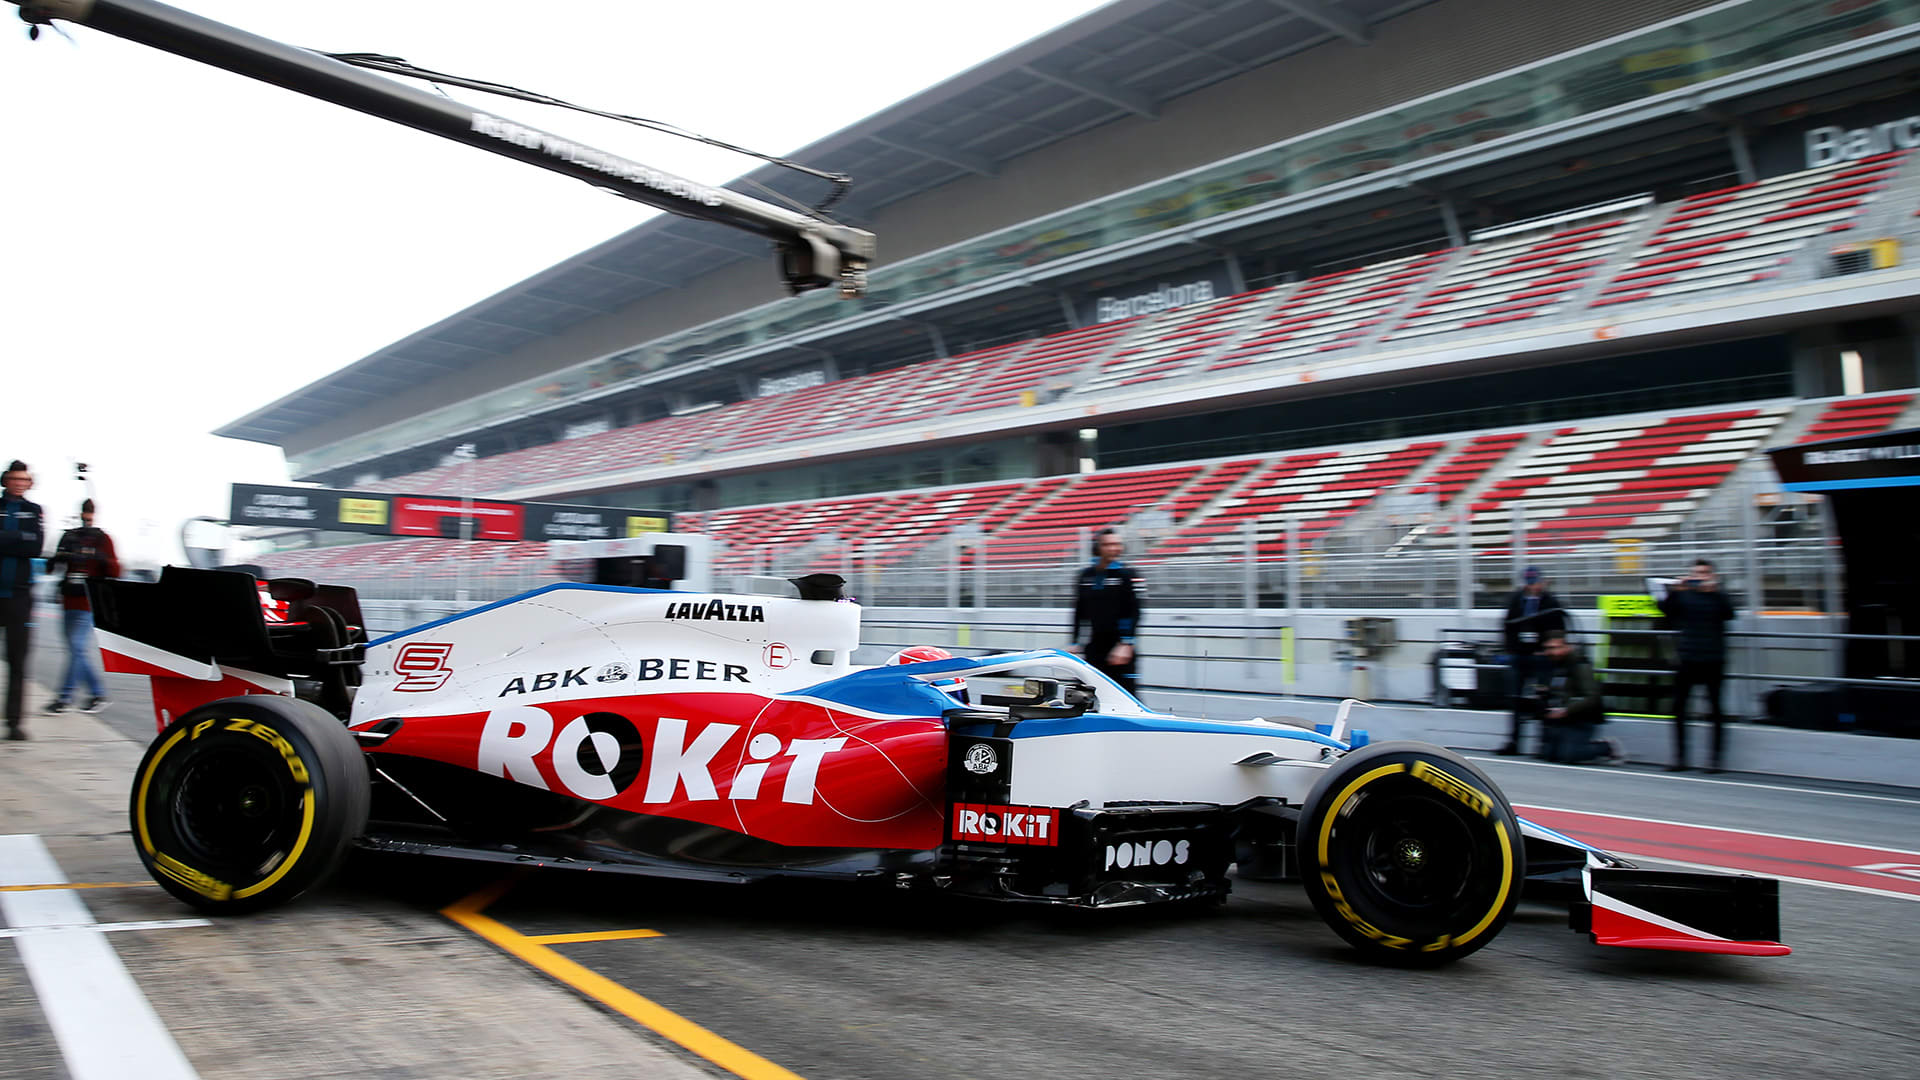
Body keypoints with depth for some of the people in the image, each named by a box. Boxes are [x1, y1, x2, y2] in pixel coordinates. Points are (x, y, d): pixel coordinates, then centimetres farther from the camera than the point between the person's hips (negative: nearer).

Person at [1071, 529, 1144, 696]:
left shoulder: (1128, 574, -4)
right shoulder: (1086, 575, 10)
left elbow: (1134, 612, -11)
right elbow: (1079, 612, 17)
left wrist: (1126, 644, -19)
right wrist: (1075, 642, 12)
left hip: (1120, 647, -5)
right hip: (1094, 648, 5)